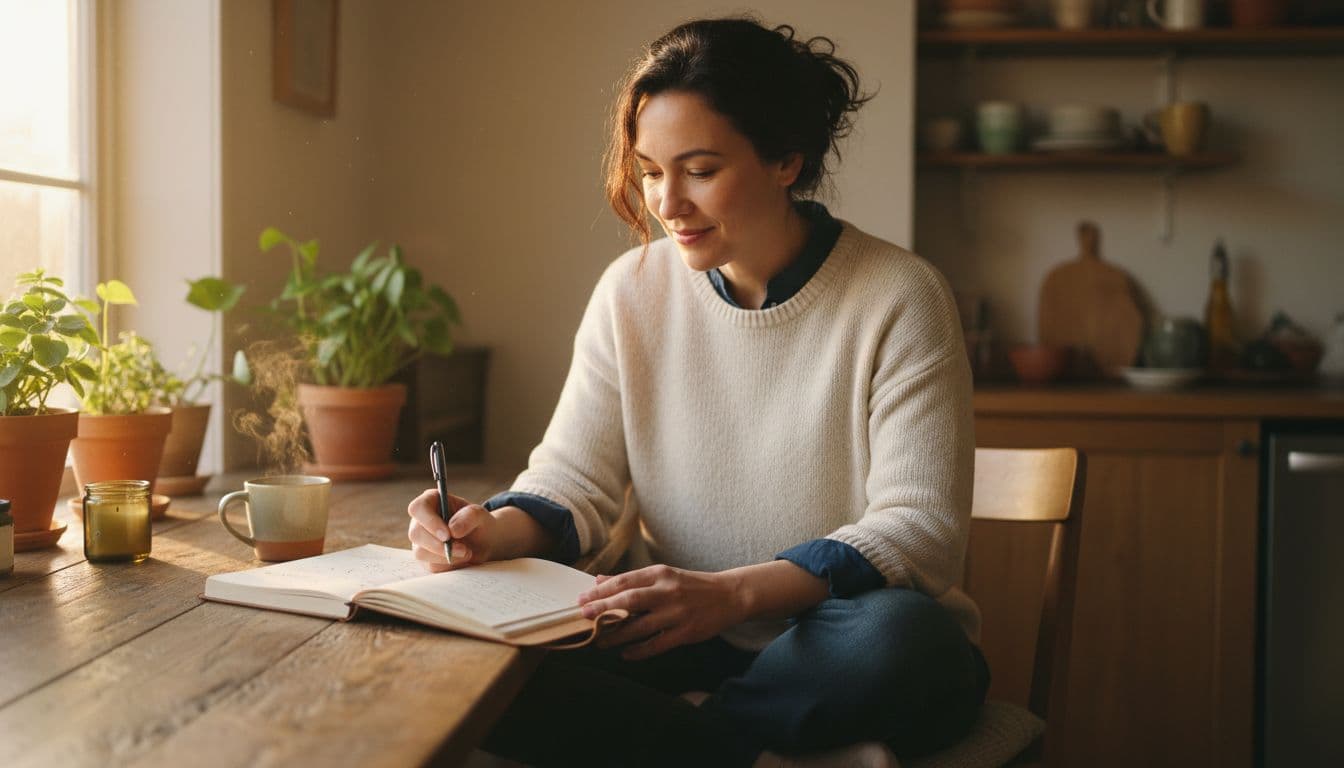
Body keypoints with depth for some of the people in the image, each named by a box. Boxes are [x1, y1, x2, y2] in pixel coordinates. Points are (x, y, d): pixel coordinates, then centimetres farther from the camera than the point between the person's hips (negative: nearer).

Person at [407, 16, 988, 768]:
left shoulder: (898, 298, -10)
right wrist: (496, 530, -22)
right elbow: (574, 481, 2)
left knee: (901, 635, -39)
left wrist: (732, 593, -30)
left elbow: (922, 524, -15)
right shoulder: (633, 291, 2)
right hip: (687, 641, 3)